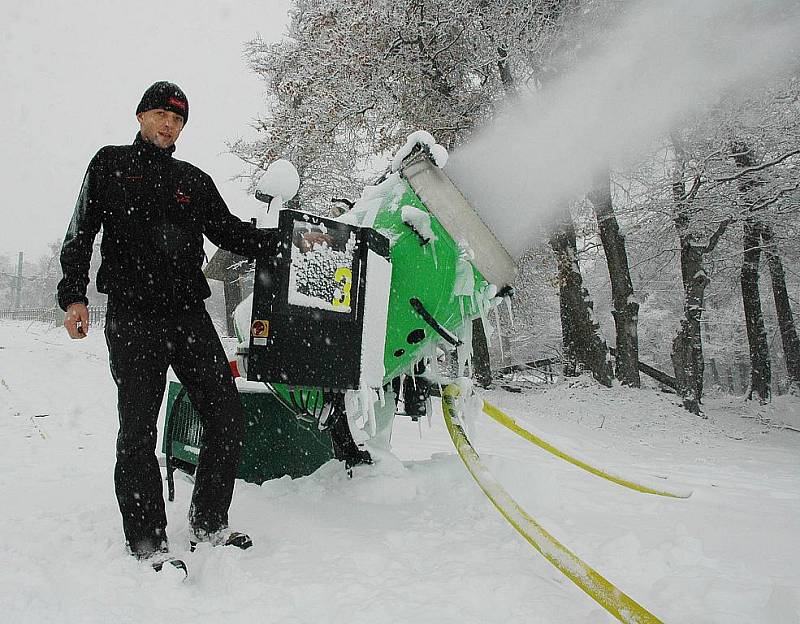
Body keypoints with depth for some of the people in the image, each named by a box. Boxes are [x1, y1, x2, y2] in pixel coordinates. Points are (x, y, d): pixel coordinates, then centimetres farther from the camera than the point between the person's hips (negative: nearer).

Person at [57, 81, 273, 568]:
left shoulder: (194, 181, 19)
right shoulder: (111, 164, 12)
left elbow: (232, 234, 16)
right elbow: (81, 234, 7)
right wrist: (74, 295, -6)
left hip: (190, 315, 4)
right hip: (133, 318, -3)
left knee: (228, 418, -1)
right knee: (139, 432, -3)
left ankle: (210, 524, 16)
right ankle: (148, 542, 10)